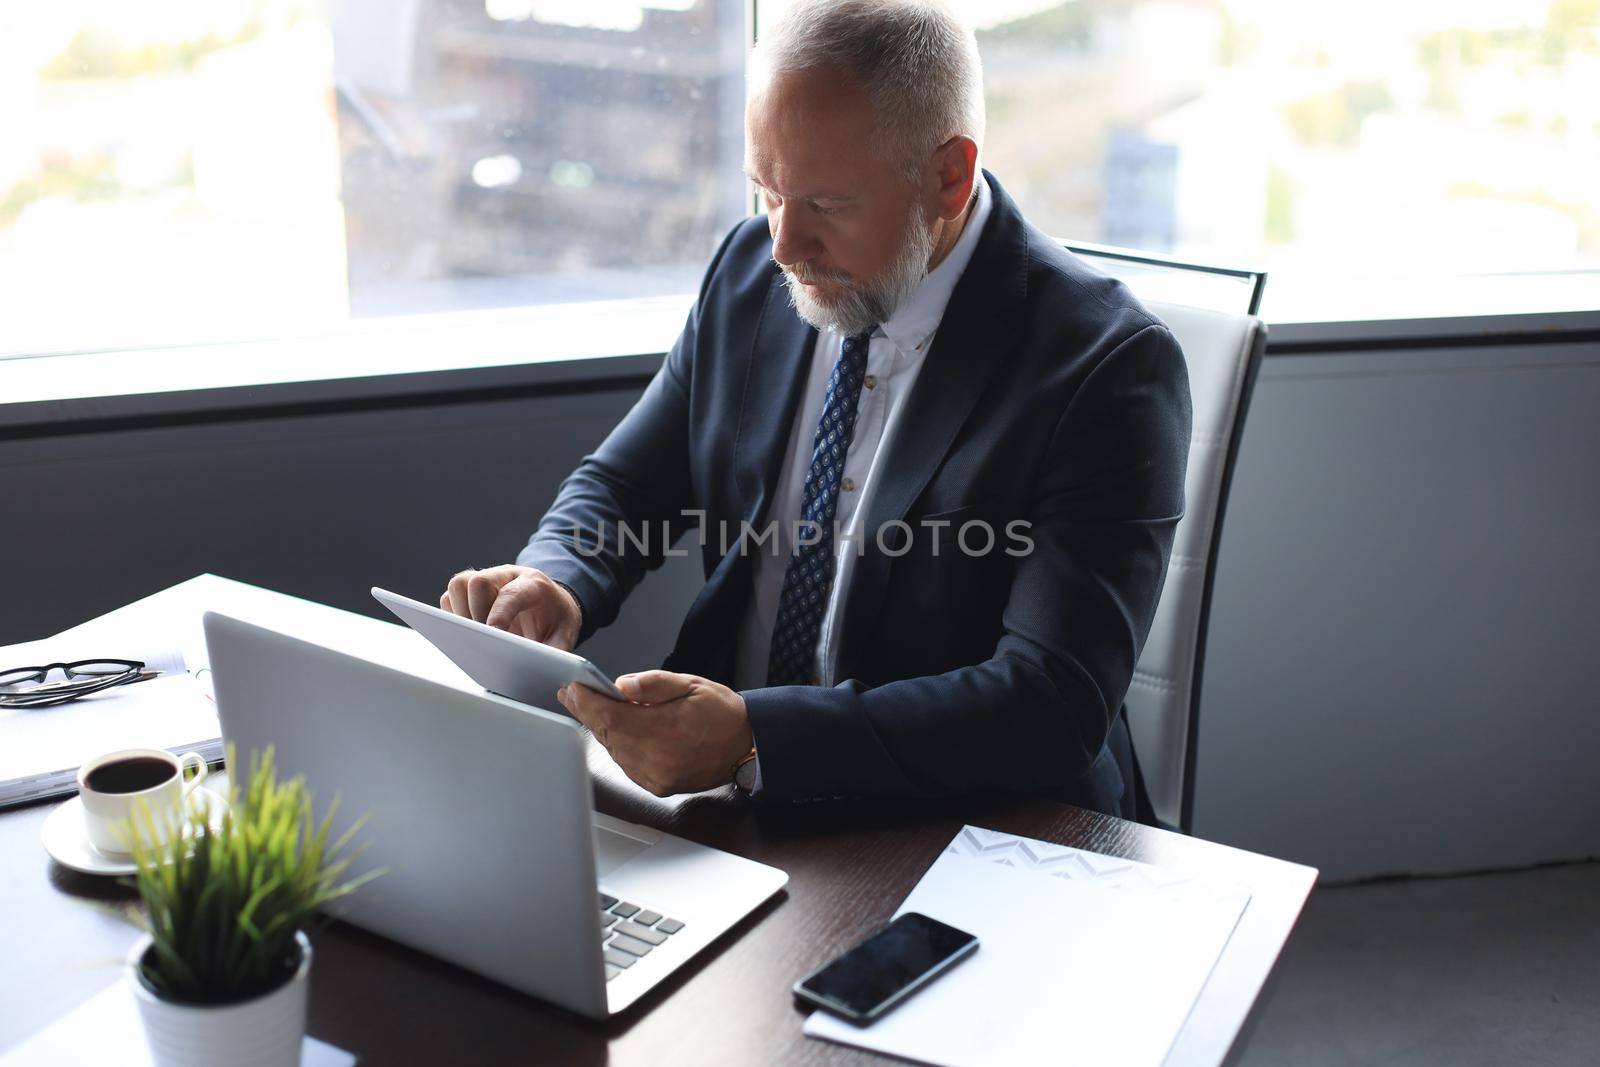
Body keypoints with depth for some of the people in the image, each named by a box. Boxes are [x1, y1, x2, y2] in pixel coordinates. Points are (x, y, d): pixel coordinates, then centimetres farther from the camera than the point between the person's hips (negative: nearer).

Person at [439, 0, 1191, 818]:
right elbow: (621, 488, 11)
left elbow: (1059, 703, -23)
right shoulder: (750, 270, 2)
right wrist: (552, 582, -13)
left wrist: (753, 737, -34)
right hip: (728, 810, 5)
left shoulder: (1107, 369, -16)